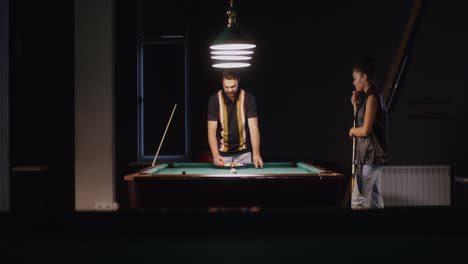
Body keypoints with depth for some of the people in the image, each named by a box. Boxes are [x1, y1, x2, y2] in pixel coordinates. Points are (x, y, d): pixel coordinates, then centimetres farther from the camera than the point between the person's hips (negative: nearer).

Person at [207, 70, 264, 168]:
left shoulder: (248, 98, -10)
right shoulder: (214, 100, -9)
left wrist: (256, 153, -28)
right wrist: (216, 155, -26)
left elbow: (253, 127, -16)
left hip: (243, 152, 0)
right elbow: (212, 130, -12)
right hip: (223, 153, 0)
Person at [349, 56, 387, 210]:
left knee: (358, 202, -10)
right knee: (375, 199, 10)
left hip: (370, 156, -10)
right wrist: (355, 105, 10)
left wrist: (352, 130, 0)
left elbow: (365, 130, -19)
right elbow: (360, 124, 19)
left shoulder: (372, 97, -14)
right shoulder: (369, 97, 16)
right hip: (372, 156, 10)